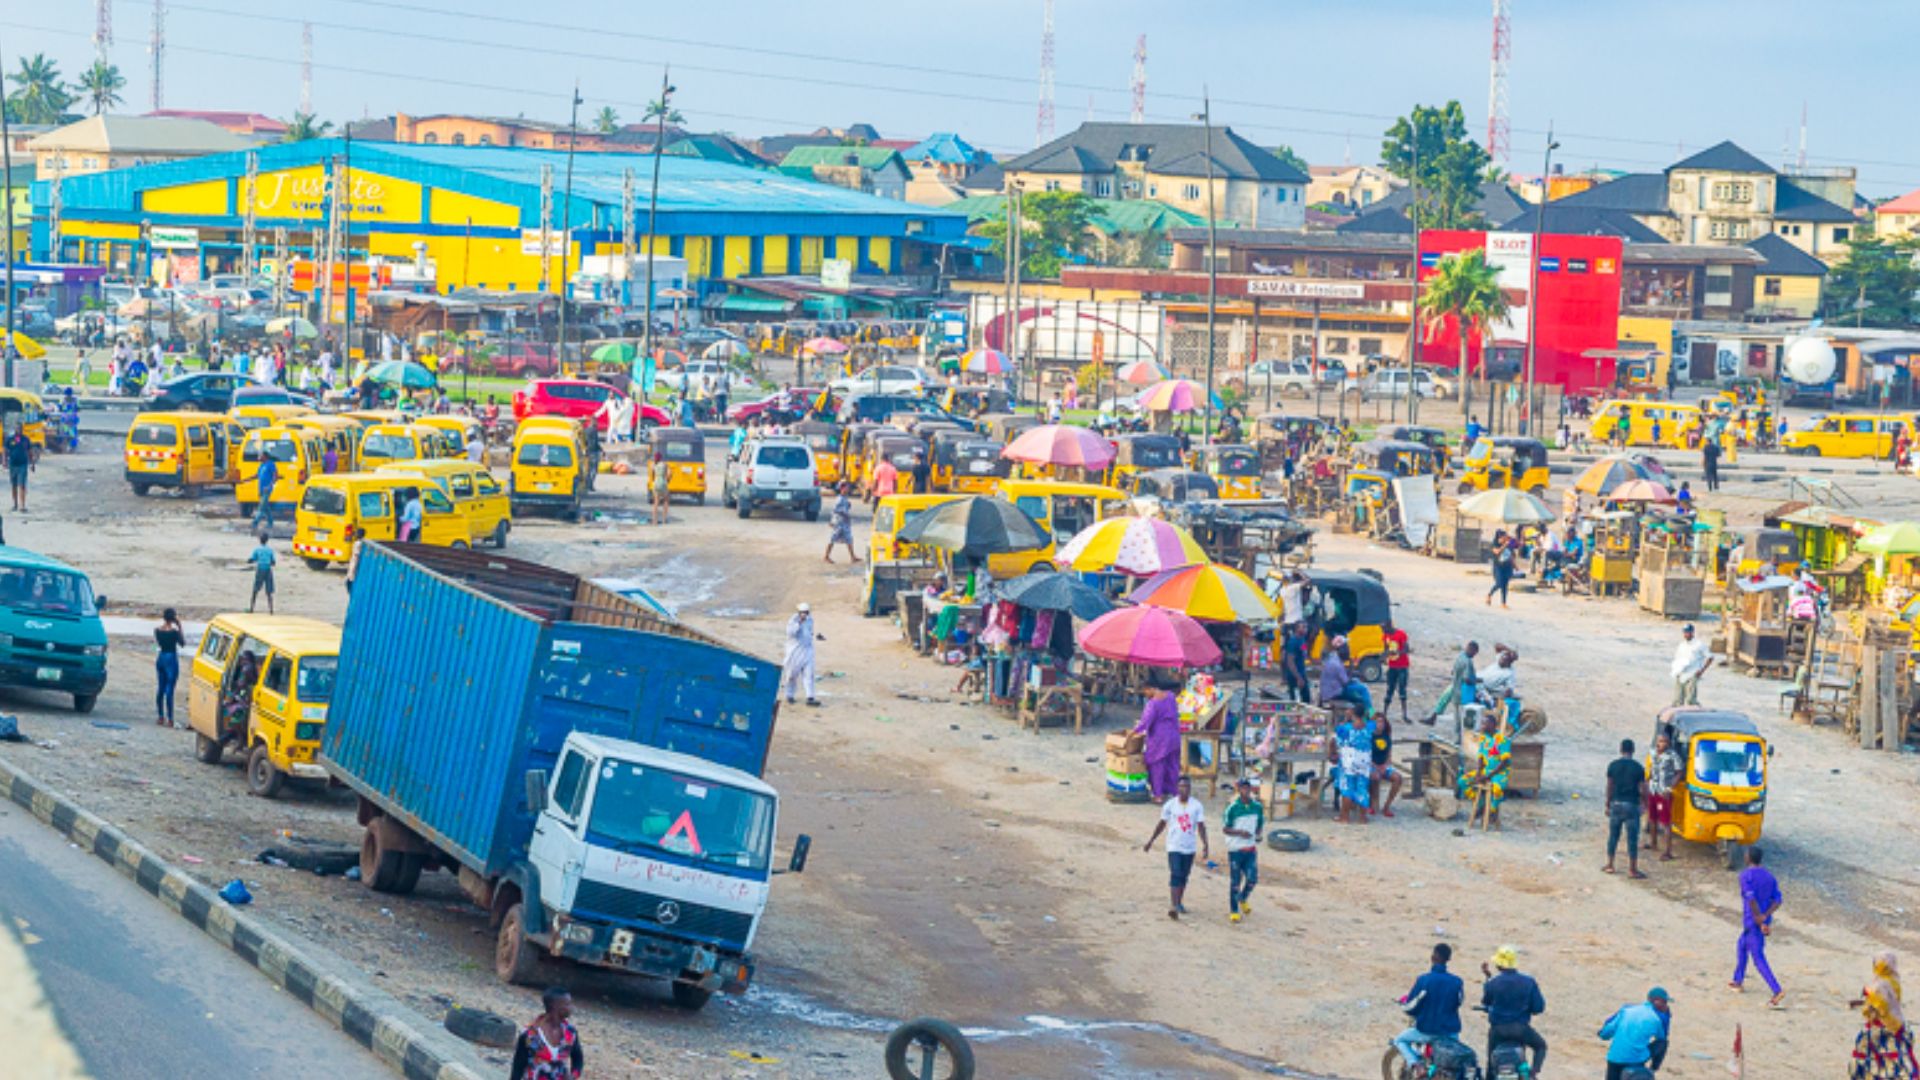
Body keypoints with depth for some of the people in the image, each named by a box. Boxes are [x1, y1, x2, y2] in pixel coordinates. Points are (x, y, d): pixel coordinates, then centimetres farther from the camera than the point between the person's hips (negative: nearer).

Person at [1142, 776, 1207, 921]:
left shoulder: (1197, 806, -3)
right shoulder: (1170, 805, -4)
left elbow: (1201, 826, -5)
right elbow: (1162, 823, 7)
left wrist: (1205, 846, -15)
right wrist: (1151, 841, 11)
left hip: (1190, 847, 2)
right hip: (1174, 846, -2)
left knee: (1184, 876, 13)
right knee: (1175, 875, -14)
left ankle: (1178, 902, 29)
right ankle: (1173, 906, -18)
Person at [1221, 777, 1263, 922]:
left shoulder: (1258, 807, 4)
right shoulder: (1233, 808, -9)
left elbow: (1260, 824, 17)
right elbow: (1225, 828, -6)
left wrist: (1257, 834, -4)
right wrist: (1239, 832, -22)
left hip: (1251, 849, 3)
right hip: (1235, 849, -3)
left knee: (1252, 878, -2)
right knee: (1235, 881, 1)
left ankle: (1243, 899, 28)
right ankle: (1233, 911, 13)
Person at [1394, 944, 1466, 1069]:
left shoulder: (1423, 980, -17)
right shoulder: (1457, 982, -7)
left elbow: (1410, 1008, -10)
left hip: (1427, 1031, -3)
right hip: (1451, 1033, 3)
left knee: (1400, 1040, 20)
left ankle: (1415, 1065, -3)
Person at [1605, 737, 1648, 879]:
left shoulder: (1613, 766, -2)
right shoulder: (1637, 767, -9)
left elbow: (1609, 787, 2)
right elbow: (1643, 789, -8)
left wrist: (1607, 805, 11)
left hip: (1616, 804, 3)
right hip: (1631, 805, -3)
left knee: (1613, 836, 15)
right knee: (1632, 839, 2)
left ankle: (1609, 865, 21)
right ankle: (1632, 870, 4)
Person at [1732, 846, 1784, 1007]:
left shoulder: (1746, 875, -15)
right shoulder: (1770, 876, 7)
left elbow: (1751, 899, -25)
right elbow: (1777, 900, 0)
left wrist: (1760, 922, -21)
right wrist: (1765, 917, -11)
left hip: (1753, 922, -8)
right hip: (1765, 920, 8)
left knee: (1758, 958, -9)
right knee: (1743, 945, 28)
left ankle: (1777, 991, -21)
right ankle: (1738, 981, 37)